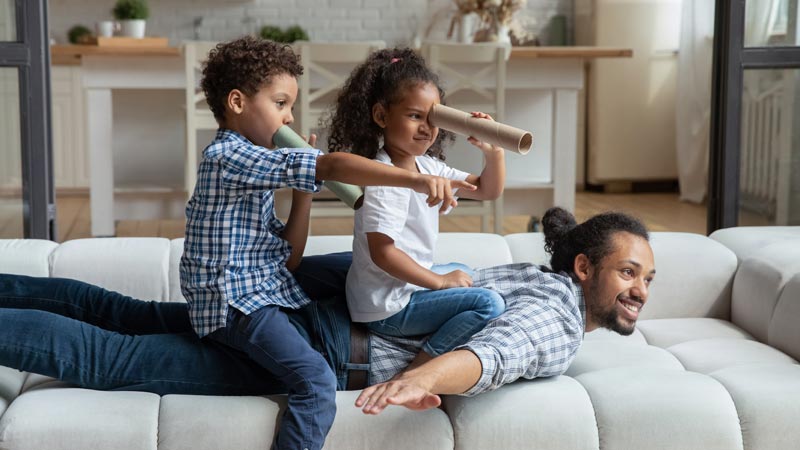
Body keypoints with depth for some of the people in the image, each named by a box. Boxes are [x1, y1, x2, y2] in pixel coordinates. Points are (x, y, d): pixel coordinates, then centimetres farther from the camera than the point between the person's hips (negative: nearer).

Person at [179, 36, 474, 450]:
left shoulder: (252, 168, 16)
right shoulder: (229, 155, -15)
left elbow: (287, 259, 11)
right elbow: (332, 166, -28)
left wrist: (304, 190, 2)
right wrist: (413, 179, -35)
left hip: (265, 287, 11)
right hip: (235, 303, -11)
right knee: (316, 382, -27)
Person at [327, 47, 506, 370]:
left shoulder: (428, 166, 6)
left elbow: (487, 190, 13)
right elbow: (382, 252, -27)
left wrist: (493, 152, -7)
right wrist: (440, 281, -18)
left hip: (405, 284, 10)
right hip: (386, 308, -10)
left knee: (462, 272, 32)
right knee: (488, 304, -16)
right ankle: (418, 371, -14)